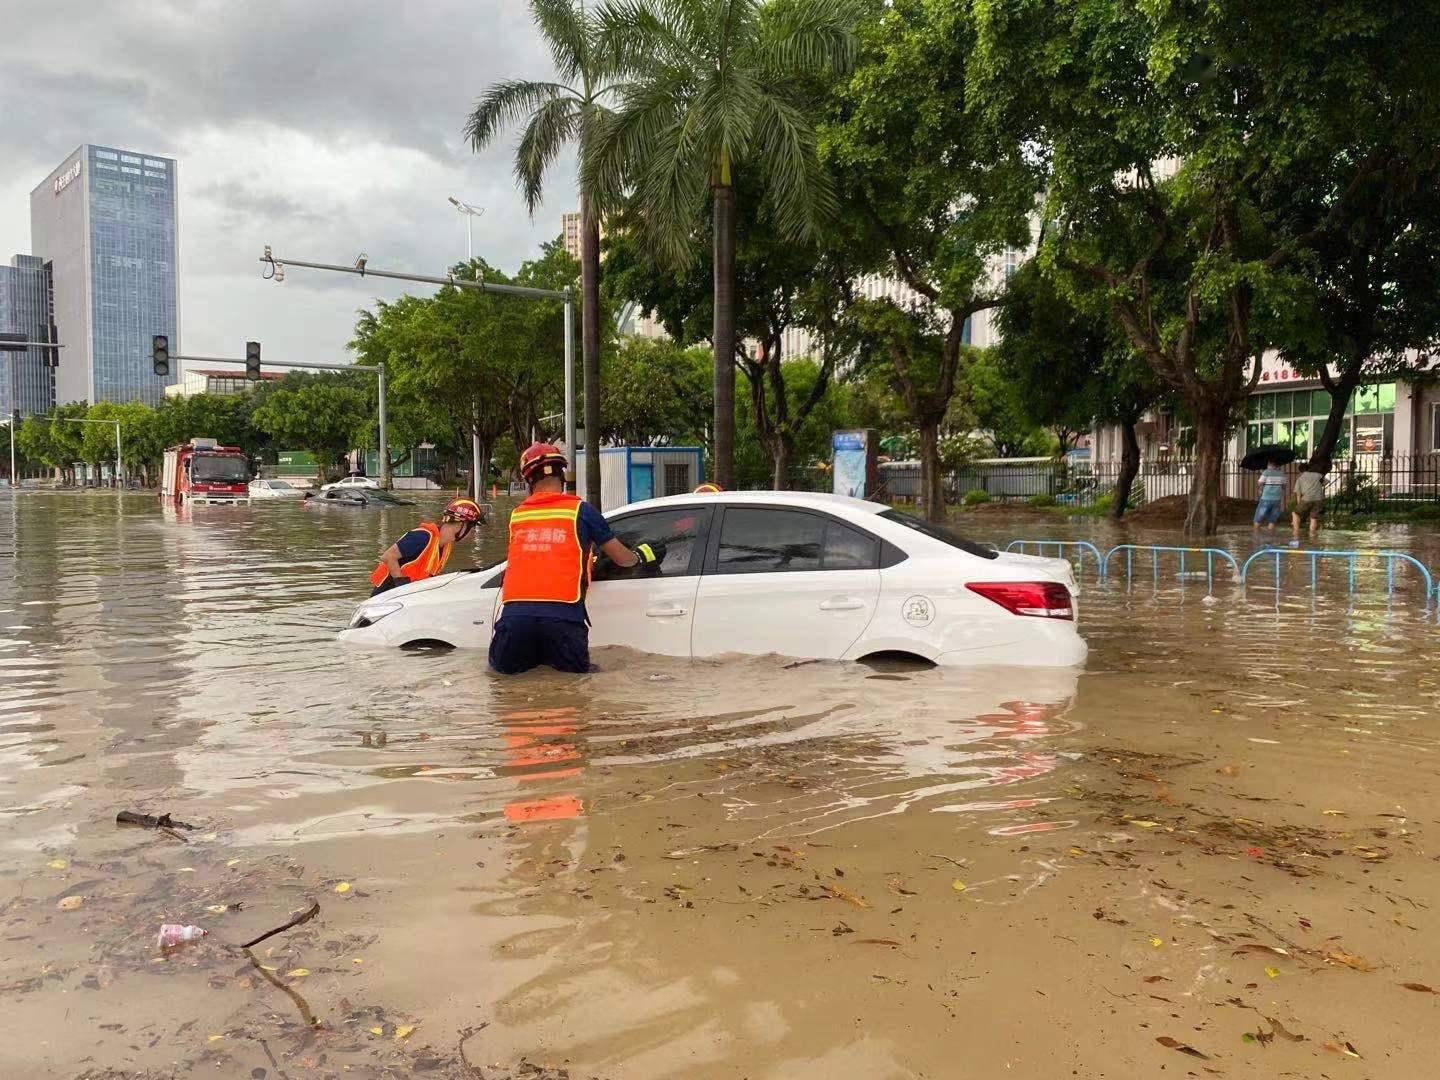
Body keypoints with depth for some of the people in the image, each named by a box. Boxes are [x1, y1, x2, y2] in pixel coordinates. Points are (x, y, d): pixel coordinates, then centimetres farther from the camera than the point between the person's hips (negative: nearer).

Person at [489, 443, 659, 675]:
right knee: (575, 670, 13)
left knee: (503, 666, 22)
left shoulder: (517, 514, 17)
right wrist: (642, 555, 40)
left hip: (515, 610, 3)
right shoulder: (580, 510, 10)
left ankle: (528, 656, -3)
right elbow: (621, 558, 17)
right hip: (561, 613, -2)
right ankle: (552, 655, -10)